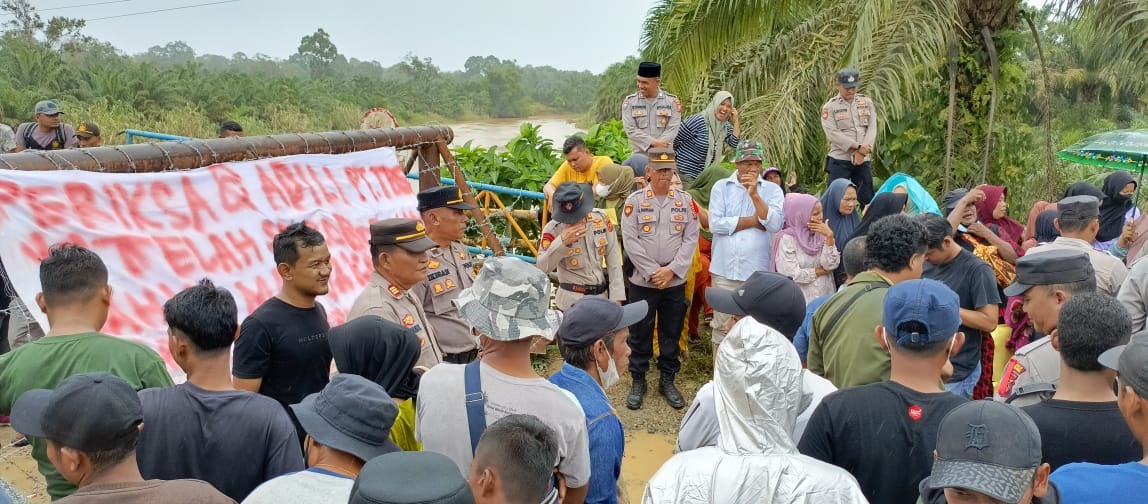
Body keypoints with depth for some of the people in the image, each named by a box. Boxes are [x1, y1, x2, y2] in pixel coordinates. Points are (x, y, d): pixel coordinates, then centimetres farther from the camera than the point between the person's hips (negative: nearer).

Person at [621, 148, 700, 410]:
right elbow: (630, 240, -7)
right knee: (640, 333, 7)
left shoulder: (686, 201, 4)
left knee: (671, 333, 11)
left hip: (676, 282, 2)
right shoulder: (635, 200, -2)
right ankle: (638, 382, 20)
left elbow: (691, 239, 0)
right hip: (643, 281, -2)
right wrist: (653, 272, -12)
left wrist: (672, 270, -10)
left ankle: (667, 381, 25)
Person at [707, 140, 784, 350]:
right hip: (725, 270, 0)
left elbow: (775, 224, -10)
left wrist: (755, 195, -15)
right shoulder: (721, 187, 5)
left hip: (758, 271, 0)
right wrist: (755, 221, -6)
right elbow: (715, 223, -9)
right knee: (722, 327, 6)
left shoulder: (772, 190, 6)